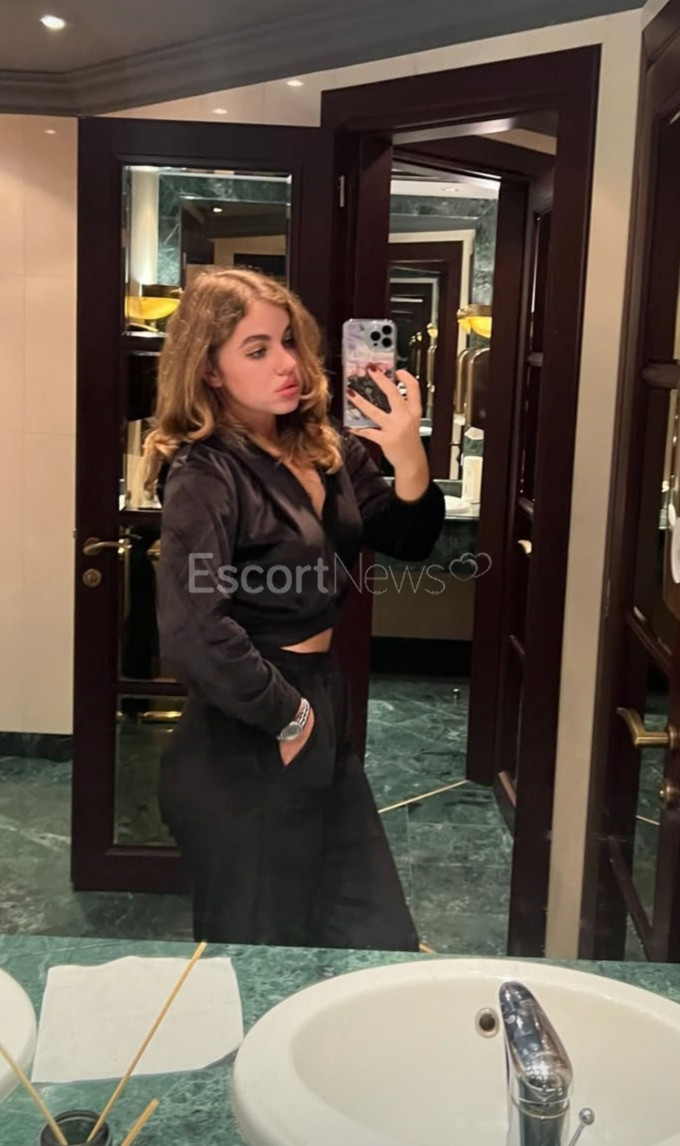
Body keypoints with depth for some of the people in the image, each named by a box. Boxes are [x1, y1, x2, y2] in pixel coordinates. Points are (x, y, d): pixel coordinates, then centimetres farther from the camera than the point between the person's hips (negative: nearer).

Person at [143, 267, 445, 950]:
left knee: (381, 945, 19)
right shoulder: (204, 475, -19)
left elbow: (407, 540, 4)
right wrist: (287, 715, -18)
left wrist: (408, 456, -14)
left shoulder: (326, 449, 4)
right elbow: (193, 633, -30)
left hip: (322, 714, 8)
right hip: (245, 751, -8)